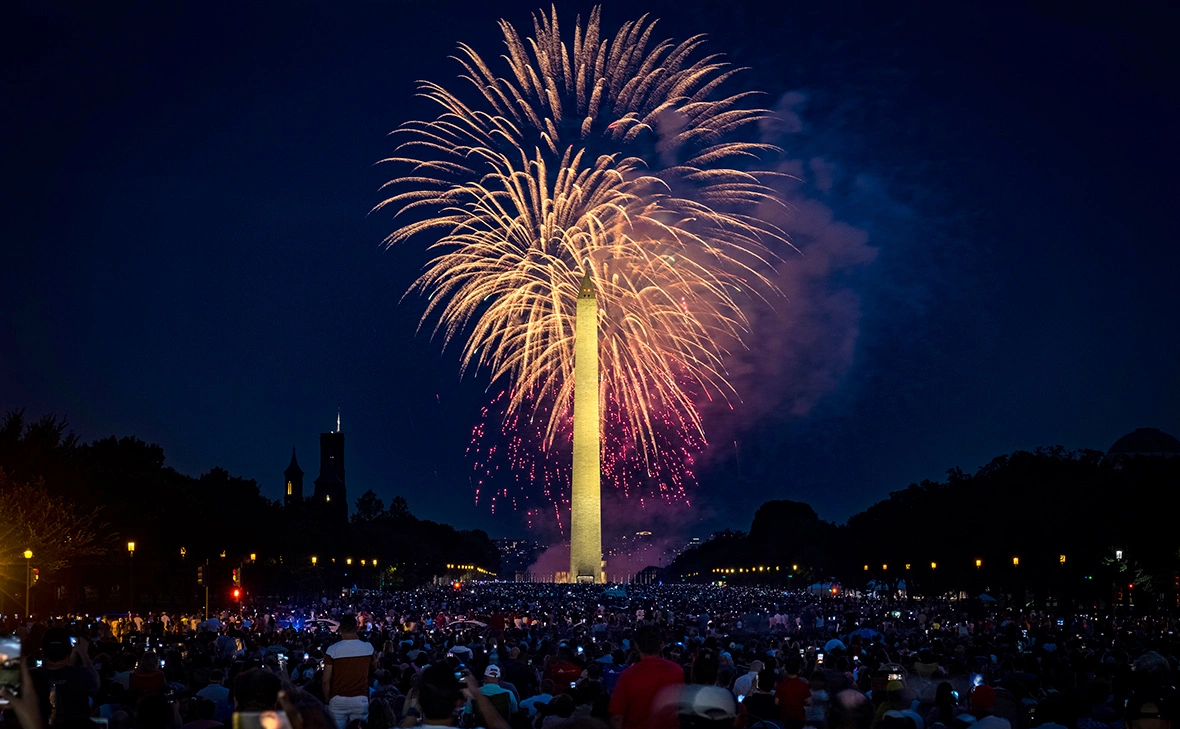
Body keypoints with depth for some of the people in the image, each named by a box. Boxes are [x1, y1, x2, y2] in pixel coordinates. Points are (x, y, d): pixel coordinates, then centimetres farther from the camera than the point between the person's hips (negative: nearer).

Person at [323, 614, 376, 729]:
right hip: (360, 700, 2)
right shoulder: (368, 648, -2)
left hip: (338, 700, -2)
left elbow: (326, 680, -8)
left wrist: (327, 700, 8)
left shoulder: (332, 649, -9)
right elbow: (373, 667, 20)